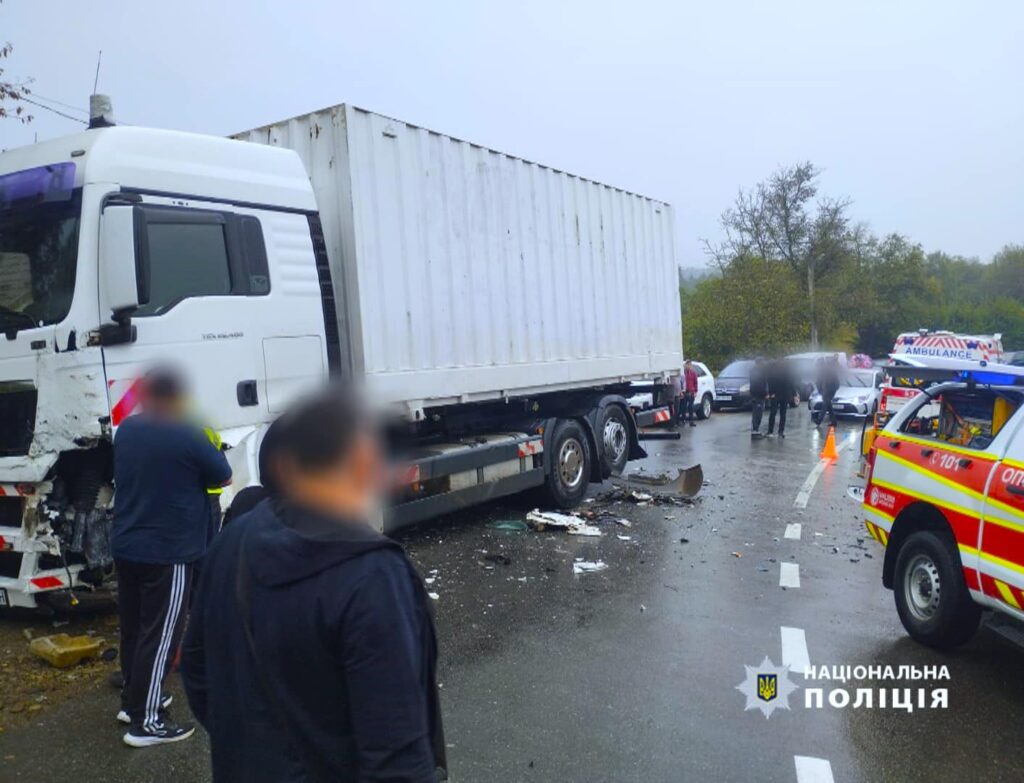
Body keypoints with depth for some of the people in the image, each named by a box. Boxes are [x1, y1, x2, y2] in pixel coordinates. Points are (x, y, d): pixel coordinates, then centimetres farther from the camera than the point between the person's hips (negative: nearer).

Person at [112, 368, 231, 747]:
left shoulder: (126, 430, 4)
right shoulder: (187, 435, -18)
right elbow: (223, 477, -5)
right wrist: (198, 468, 12)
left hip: (126, 547, 8)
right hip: (168, 552, -7)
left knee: (133, 628, 19)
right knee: (159, 635, 1)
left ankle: (132, 701, 33)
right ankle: (146, 722, 7)